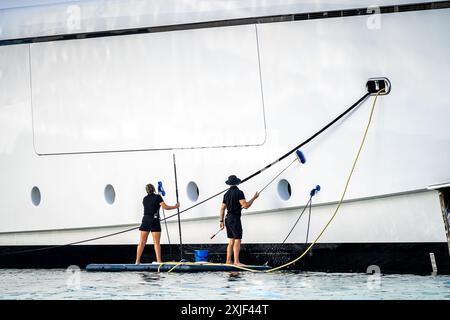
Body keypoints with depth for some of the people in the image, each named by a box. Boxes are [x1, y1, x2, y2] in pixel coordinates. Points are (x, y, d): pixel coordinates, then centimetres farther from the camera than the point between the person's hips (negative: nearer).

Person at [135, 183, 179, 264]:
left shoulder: (145, 199, 11)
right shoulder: (157, 197, -4)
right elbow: (165, 207, -12)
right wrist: (175, 206, -1)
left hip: (145, 220, 4)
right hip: (154, 221, -4)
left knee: (142, 242, 5)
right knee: (156, 243, -2)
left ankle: (137, 261, 2)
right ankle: (159, 260, -8)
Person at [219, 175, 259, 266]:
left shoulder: (226, 194, 12)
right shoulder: (239, 192, -10)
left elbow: (222, 208, 14)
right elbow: (245, 205, -16)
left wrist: (221, 221, 19)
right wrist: (254, 198, -3)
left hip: (228, 219, 8)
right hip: (235, 219, -8)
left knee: (231, 241, 12)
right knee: (237, 241, -8)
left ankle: (228, 261, 11)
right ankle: (236, 261, -13)